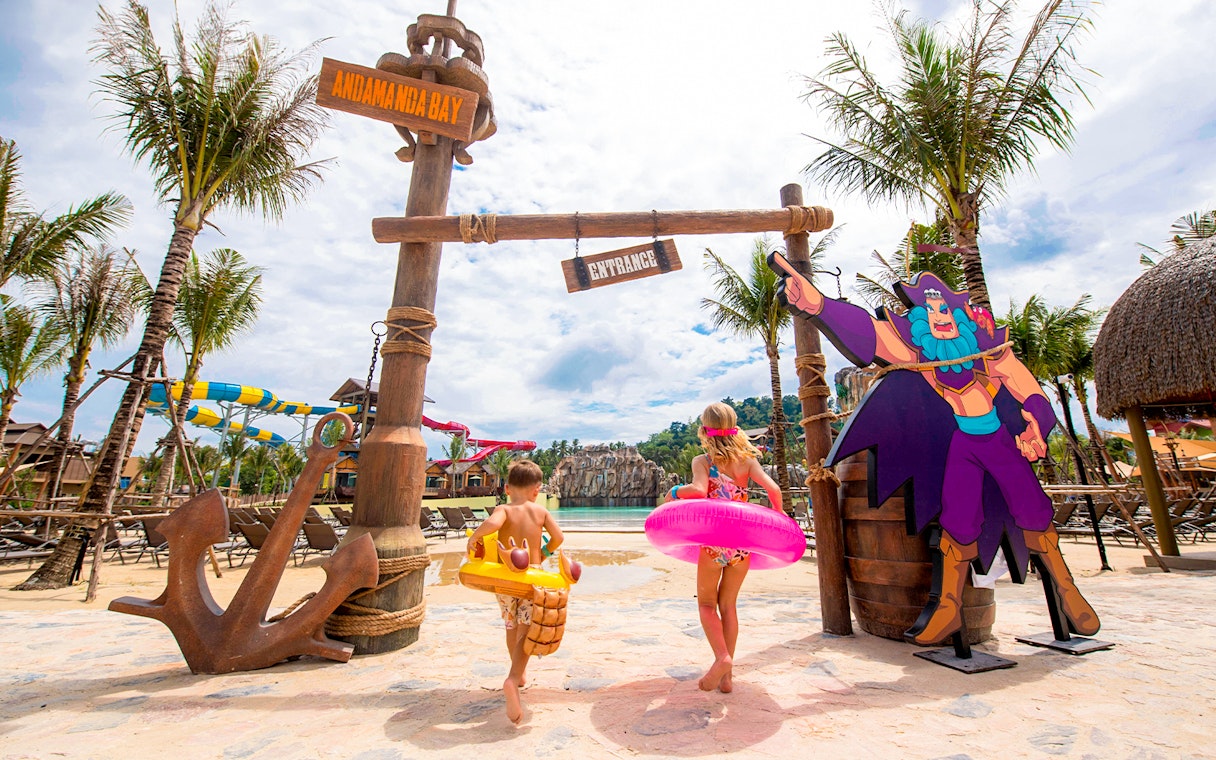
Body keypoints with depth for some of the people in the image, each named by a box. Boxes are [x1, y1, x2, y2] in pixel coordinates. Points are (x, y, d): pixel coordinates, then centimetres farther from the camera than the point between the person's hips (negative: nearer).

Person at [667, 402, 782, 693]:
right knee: (728, 604, 17)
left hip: (713, 541, -3)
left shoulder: (702, 461, -5)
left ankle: (722, 657, -7)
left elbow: (699, 490, -24)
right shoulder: (747, 459, 2)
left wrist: (675, 491, -5)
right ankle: (726, 675, 20)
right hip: (743, 541, 3)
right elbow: (773, 488, -9)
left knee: (706, 602, 15)